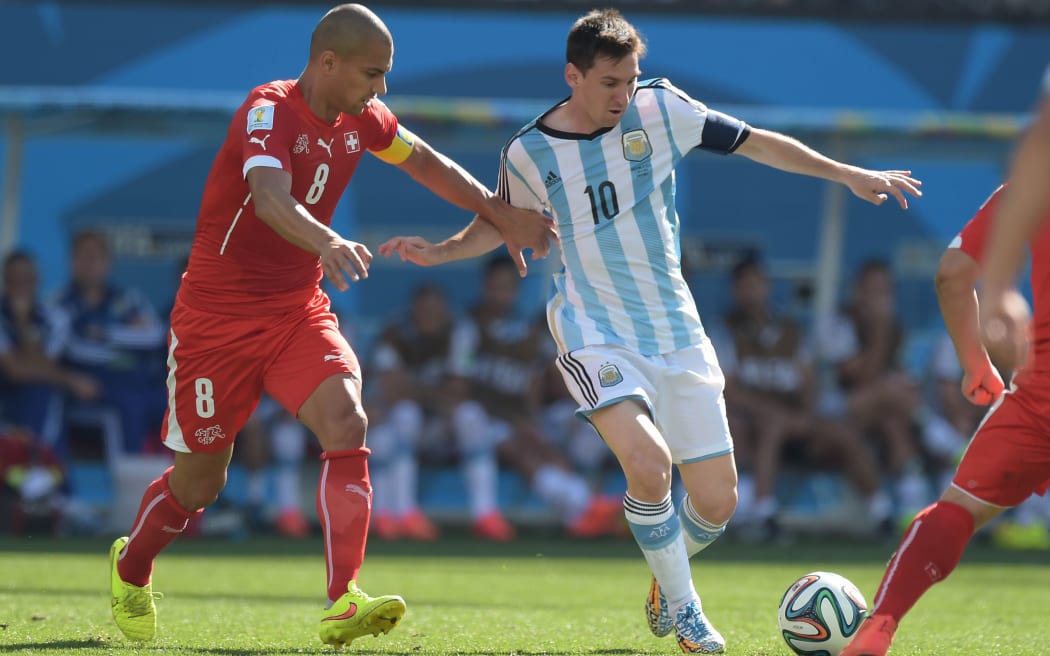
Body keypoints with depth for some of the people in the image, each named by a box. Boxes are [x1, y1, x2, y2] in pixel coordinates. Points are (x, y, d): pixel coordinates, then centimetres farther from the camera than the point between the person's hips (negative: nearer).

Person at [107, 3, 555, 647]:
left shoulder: (361, 119, 0)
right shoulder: (269, 111, -22)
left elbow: (428, 163, 20)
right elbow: (270, 199, -41)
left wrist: (504, 215, 17)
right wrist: (329, 243, -60)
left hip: (299, 311, 5)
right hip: (218, 315, -5)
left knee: (347, 424, -22)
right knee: (200, 479, 5)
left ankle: (342, 602, -26)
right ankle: (131, 569, 37)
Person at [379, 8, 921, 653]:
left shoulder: (660, 109, -4)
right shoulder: (530, 153, -5)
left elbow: (756, 143, 4)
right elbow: (503, 223, 14)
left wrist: (851, 175, 3)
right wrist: (440, 252, -2)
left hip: (677, 333, 3)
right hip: (596, 336, -3)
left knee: (717, 502, 1)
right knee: (648, 462, -28)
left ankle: (666, 574, 36)